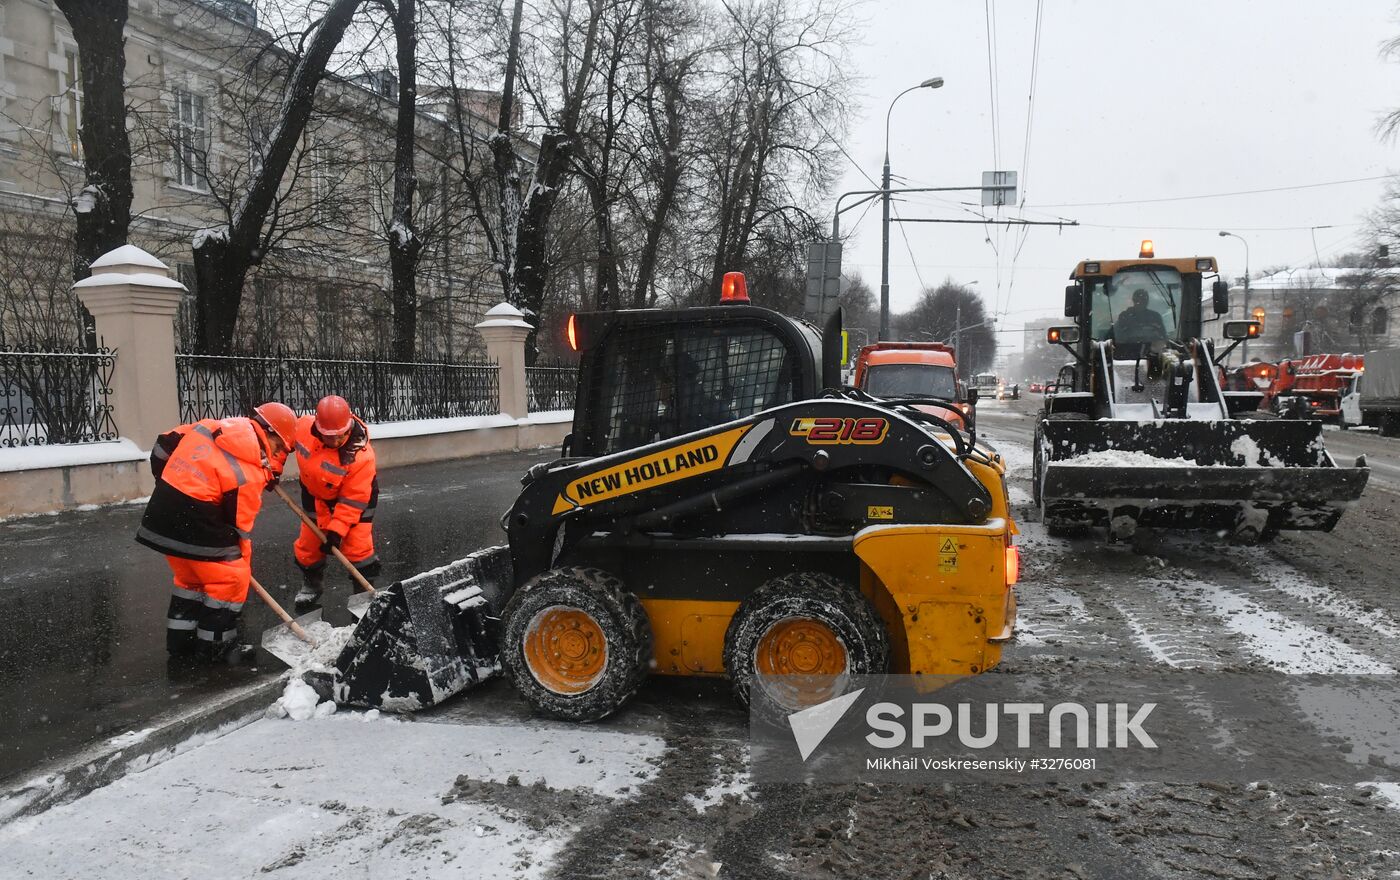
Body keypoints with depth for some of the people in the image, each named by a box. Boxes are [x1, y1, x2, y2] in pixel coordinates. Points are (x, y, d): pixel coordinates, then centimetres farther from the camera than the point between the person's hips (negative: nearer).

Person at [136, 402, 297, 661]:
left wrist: (167, 482, 24)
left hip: (161, 512, 8)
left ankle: (180, 640, 32)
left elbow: (163, 446, 13)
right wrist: (244, 562, 7)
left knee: (190, 576, 25)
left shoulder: (210, 426, 5)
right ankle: (214, 645, 13)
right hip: (195, 523, -8)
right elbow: (239, 525, -6)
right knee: (232, 578, 6)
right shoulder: (250, 474, -13)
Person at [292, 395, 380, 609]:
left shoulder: (361, 456, -37)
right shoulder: (303, 426, -28)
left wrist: (336, 529, -30)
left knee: (358, 546, -11)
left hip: (355, 495, -4)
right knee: (308, 544, 13)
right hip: (316, 494, 4)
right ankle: (312, 584, 38)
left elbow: (352, 500, -30)